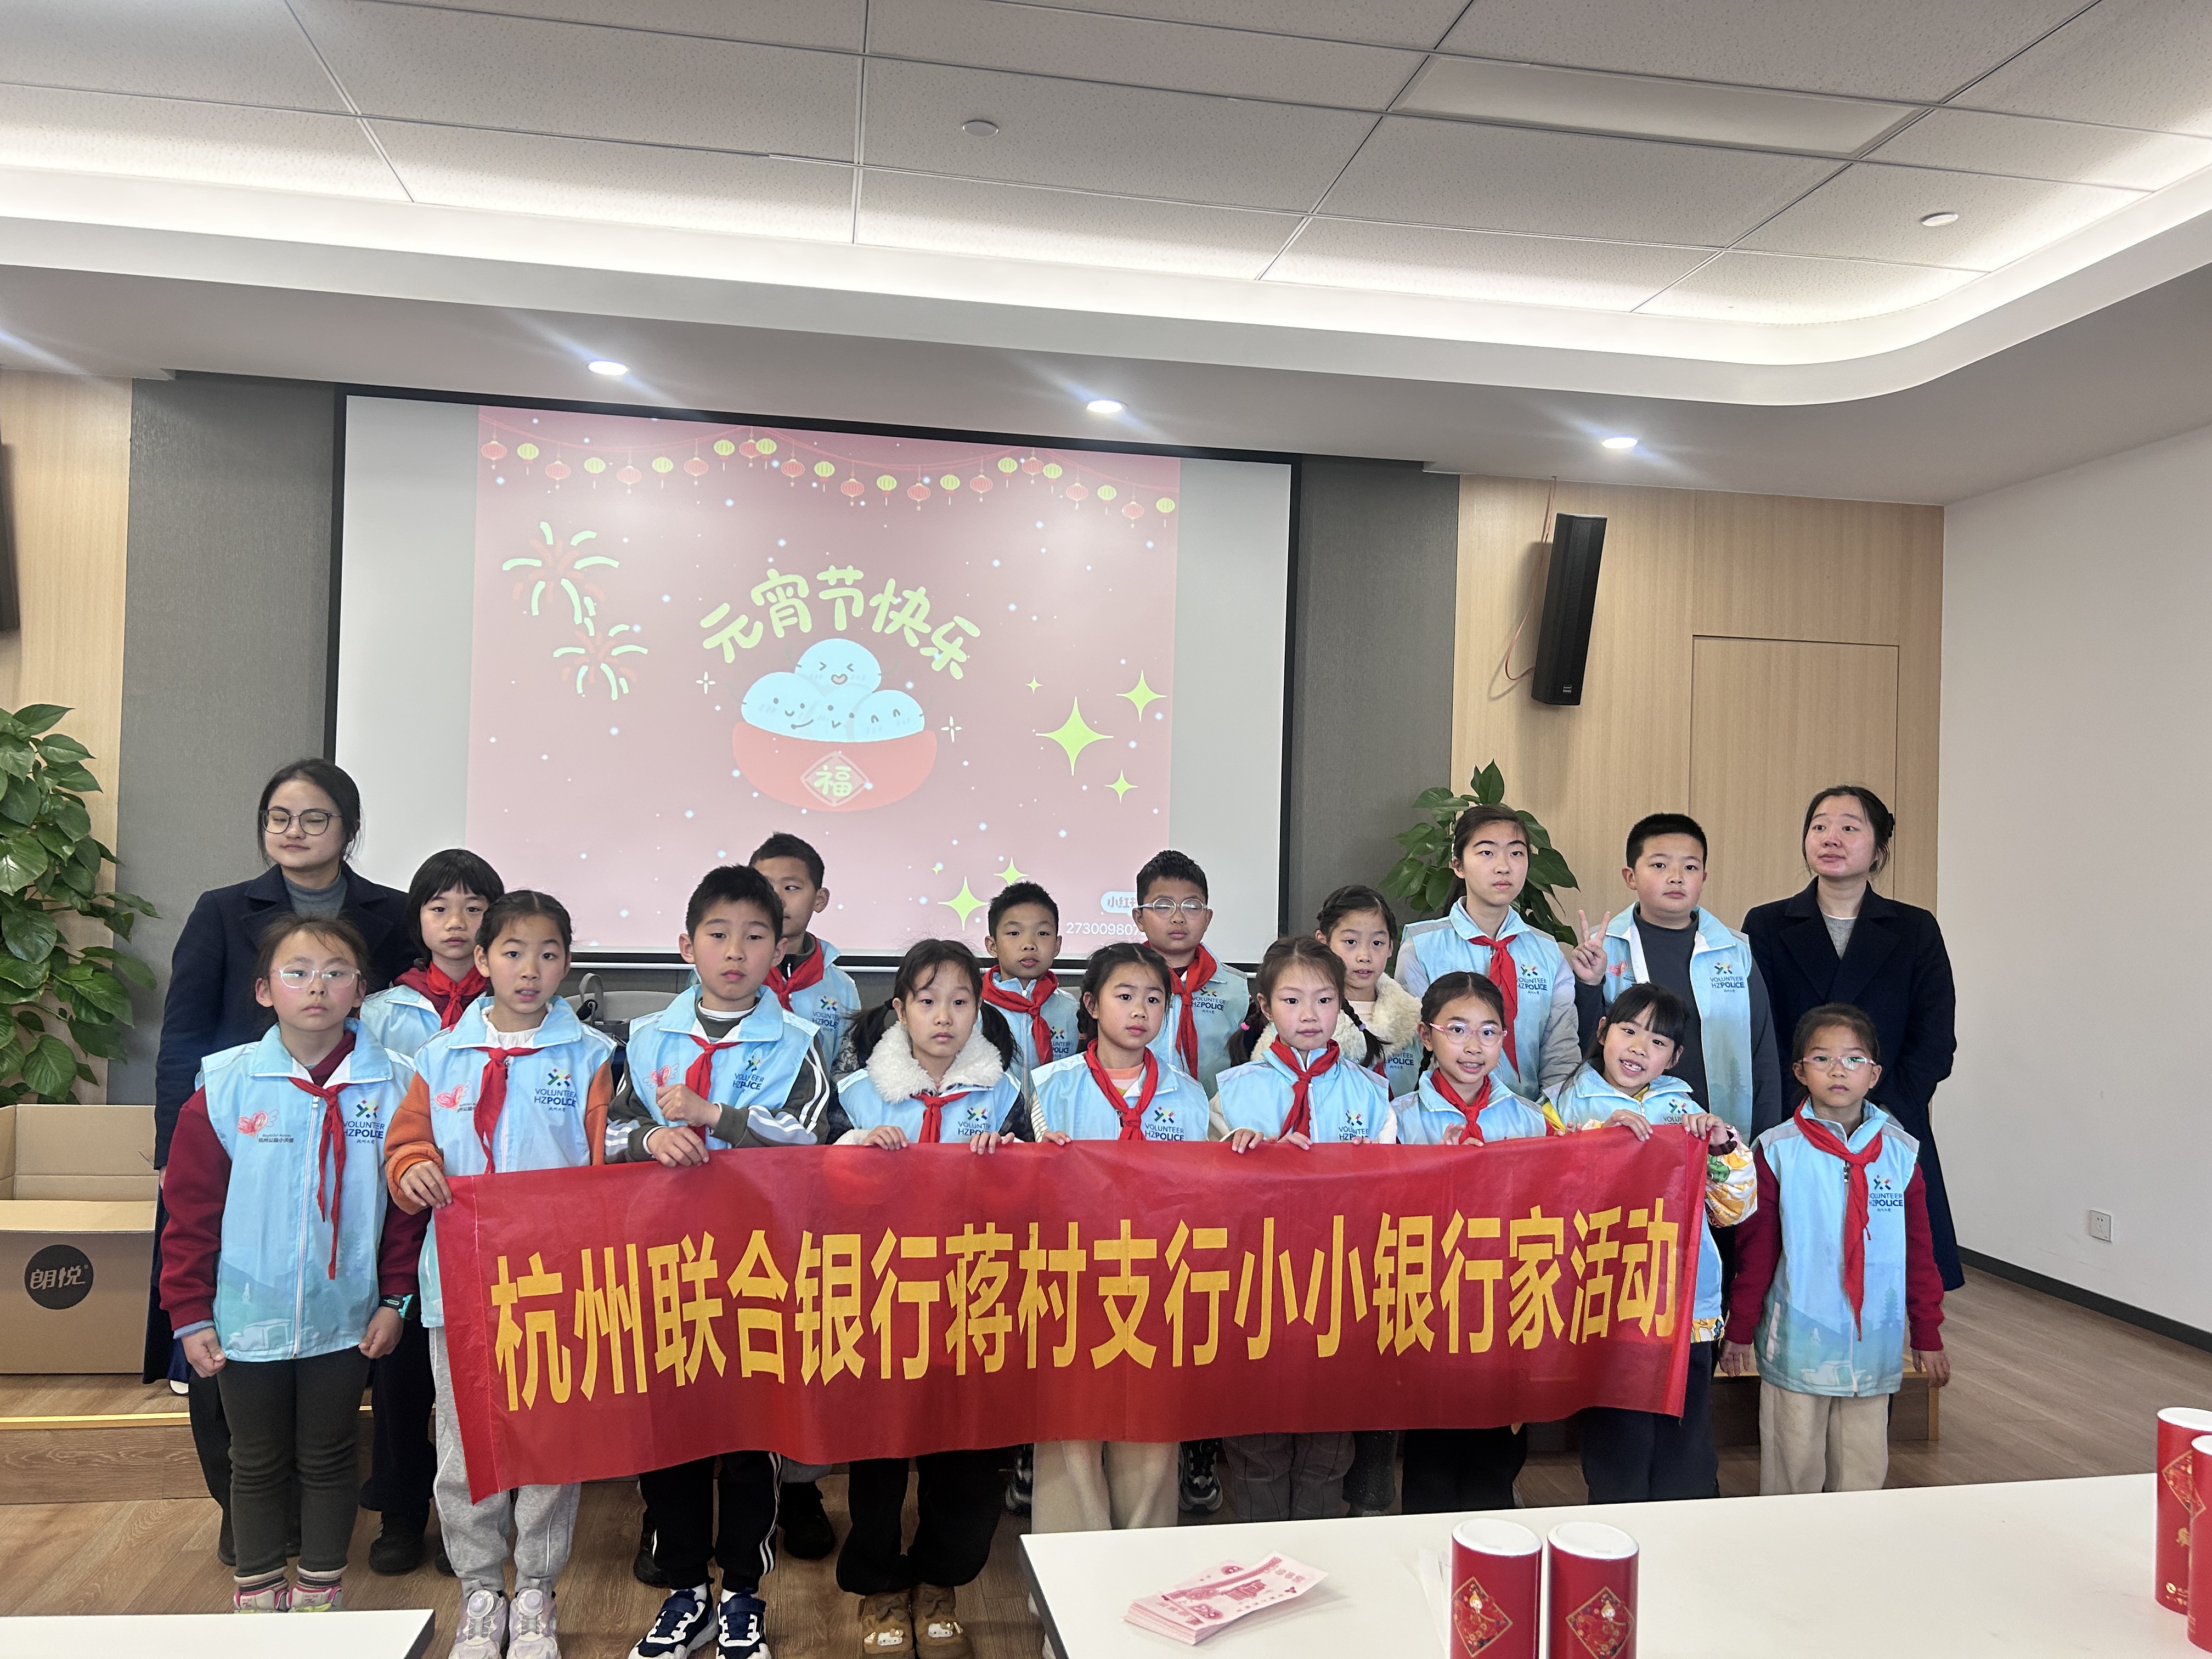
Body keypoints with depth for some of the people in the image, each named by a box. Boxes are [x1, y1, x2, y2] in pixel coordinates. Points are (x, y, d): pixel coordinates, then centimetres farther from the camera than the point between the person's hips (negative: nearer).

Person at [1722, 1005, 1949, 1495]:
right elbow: (1755, 1251, -2)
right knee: (1793, 1468, 8)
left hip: (1874, 1343, 2)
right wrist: (1740, 1330, 2)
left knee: (1863, 1471, 11)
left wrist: (1928, 1335, 11)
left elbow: (1919, 1251, 8)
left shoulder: (1901, 1153, 1)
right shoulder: (1778, 1152, -7)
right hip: (1797, 1341, -2)